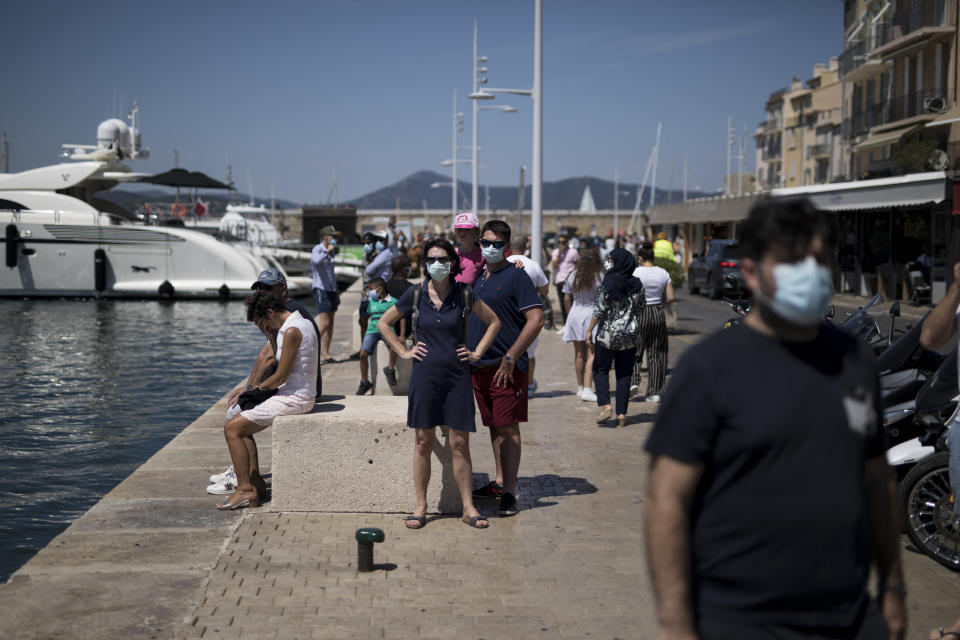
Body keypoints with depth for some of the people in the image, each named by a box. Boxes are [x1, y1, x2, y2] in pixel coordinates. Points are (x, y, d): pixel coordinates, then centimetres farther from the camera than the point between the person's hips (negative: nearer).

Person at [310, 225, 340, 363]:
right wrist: (327, 251, -23)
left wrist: (336, 291, 23)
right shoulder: (317, 250, -9)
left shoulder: (330, 251, 18)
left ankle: (325, 354, 9)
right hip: (321, 289, -9)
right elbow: (316, 261, -34)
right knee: (324, 322, -16)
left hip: (331, 290, 9)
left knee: (330, 323, 6)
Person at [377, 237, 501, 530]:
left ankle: (468, 507, 10)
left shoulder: (463, 294, 0)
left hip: (457, 374, 0)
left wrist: (477, 352, 6)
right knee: (424, 441, 4)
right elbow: (383, 323, 11)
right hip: (425, 373, 0)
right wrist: (403, 352, 4)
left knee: (460, 442, 2)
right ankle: (421, 506, 14)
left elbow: (494, 322, 13)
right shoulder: (415, 294, 0)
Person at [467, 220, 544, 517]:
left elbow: (536, 319, -16)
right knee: (494, 425, 14)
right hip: (479, 365, 7)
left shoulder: (516, 276, -9)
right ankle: (499, 481, 25)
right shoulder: (479, 277, 14)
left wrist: (510, 357, -18)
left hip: (506, 367, -7)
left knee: (507, 427, -6)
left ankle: (509, 493, -4)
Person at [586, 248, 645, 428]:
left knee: (600, 369, 10)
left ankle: (605, 405, -7)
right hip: (631, 334, 4)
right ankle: (621, 414, 6)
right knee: (624, 373, 8)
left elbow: (599, 309, -11)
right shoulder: (637, 285, 4)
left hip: (608, 334, -4)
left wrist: (589, 330, -4)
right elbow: (640, 310, 11)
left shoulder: (609, 282, -12)